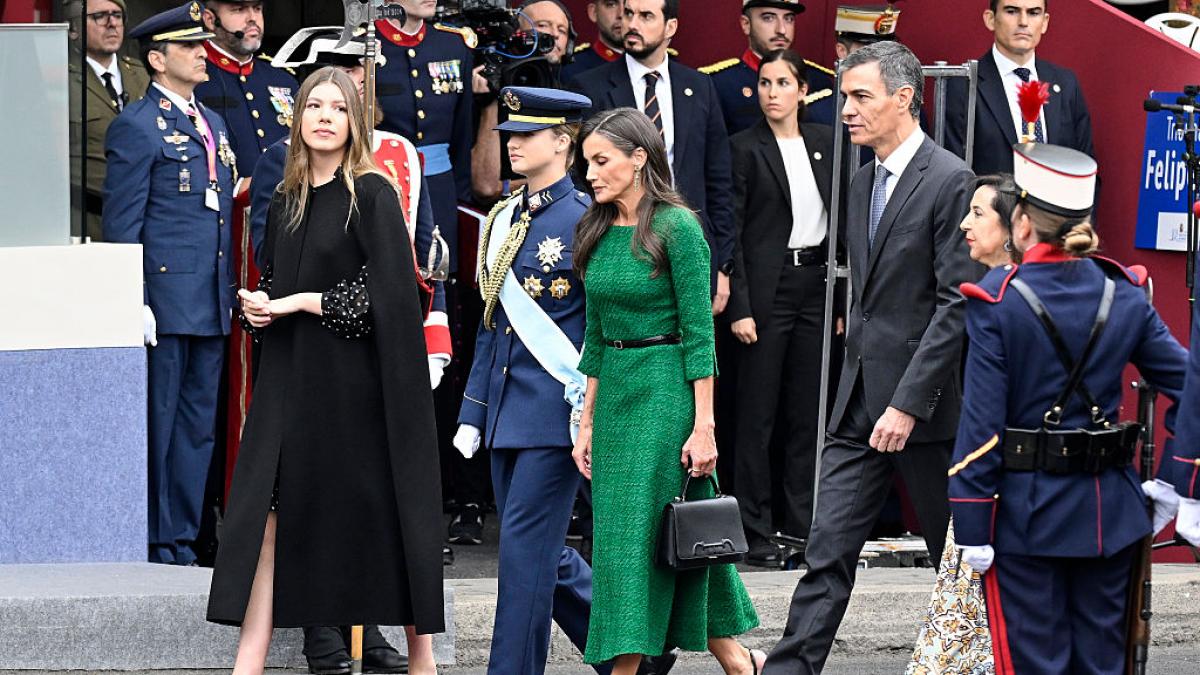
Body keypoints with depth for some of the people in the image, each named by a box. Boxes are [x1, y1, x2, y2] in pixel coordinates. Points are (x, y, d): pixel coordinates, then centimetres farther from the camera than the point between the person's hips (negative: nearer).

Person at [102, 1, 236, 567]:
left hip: (211, 305, 8)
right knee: (156, 427, -3)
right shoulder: (136, 127, -6)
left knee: (198, 427, 10)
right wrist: (133, 302, -16)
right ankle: (152, 548, 2)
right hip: (164, 299, -8)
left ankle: (182, 543, 15)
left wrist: (231, 292, 17)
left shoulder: (213, 126, 18)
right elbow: (121, 223, -10)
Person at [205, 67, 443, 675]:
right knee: (266, 518, -4)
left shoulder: (373, 193, -6)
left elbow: (389, 293, -14)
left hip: (357, 380, -6)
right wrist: (255, 306, -1)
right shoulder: (285, 202, 13)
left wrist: (300, 302, -13)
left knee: (383, 516, 1)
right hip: (290, 380, 6)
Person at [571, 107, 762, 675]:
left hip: (666, 390, -7)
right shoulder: (598, 232, 10)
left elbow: (698, 333, -12)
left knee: (637, 533, -8)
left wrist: (703, 425, -15)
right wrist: (587, 424, 13)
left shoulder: (676, 227, -11)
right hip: (613, 392, 7)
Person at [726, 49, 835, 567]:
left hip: (818, 283, 5)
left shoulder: (825, 143, 10)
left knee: (808, 411, 7)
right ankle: (756, 531, 2)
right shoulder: (746, 149, -4)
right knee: (758, 413, -1)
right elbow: (731, 233, -7)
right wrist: (739, 307, -13)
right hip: (768, 286, -5)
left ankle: (802, 525, 13)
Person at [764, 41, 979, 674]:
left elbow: (957, 306, -17)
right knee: (828, 550, 0)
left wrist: (908, 404, -20)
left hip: (925, 404, -7)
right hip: (860, 402, 7)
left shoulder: (950, 182, -13)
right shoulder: (863, 182, 14)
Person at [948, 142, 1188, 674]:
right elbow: (1184, 384, 2)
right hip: (1109, 510, 4)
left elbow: (981, 423, -13)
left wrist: (972, 528, -9)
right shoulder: (1125, 295, 1)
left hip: (1027, 509, -4)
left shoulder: (996, 303, -12)